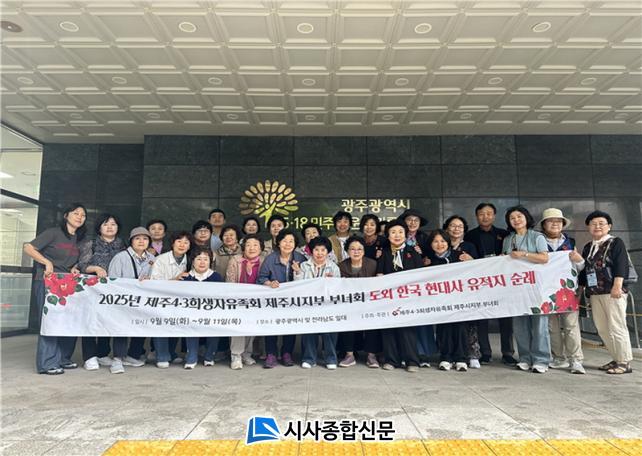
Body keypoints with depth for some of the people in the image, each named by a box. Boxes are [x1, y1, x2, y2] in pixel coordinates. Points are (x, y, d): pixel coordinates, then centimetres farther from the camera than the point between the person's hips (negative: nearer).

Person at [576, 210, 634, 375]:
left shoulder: (616, 243, -1)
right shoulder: (587, 247, 17)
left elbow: (621, 265, -11)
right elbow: (584, 270, 21)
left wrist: (617, 286, -21)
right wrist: (580, 289, 19)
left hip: (613, 292, -6)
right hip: (594, 293, 7)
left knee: (616, 327, -4)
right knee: (602, 329, 9)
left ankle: (625, 362, 6)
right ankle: (616, 359, 20)